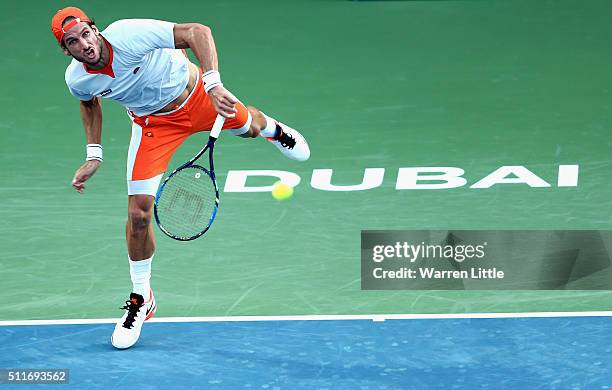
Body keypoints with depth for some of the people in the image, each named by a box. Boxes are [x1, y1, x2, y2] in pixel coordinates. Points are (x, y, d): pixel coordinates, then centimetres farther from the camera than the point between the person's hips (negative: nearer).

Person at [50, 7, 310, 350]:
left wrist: (213, 84, -46)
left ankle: (272, 129, 69)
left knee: (247, 126, 26)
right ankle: (142, 299, 12)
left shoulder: (128, 35, -38)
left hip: (195, 94, -1)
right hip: (153, 123, 1)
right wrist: (94, 155, 0)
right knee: (138, 212, -9)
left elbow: (197, 31, -35)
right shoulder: (77, 80, -22)